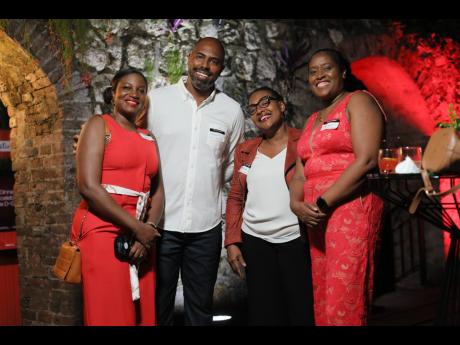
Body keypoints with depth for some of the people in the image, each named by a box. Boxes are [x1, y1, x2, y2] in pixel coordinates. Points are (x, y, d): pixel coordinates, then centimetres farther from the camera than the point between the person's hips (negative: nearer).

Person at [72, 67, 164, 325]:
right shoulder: (99, 125, 0)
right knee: (110, 316, -3)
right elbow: (88, 186, -12)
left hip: (142, 234, 6)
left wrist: (149, 228, -8)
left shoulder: (149, 139, 17)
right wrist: (136, 227, -12)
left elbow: (158, 190, 11)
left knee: (143, 315, 8)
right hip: (103, 232, -6)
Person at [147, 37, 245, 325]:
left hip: (206, 226, 2)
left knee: (200, 307, 14)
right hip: (160, 222, -1)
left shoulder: (232, 111, 3)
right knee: (158, 306, 10)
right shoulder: (156, 100, -2)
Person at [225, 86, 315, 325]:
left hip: (297, 241, -3)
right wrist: (232, 242, 5)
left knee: (303, 314, 3)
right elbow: (235, 198, 13)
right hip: (254, 242, 4)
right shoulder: (245, 151, 11)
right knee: (263, 315, 9)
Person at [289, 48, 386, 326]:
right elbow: (301, 173, 17)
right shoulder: (312, 120, 23)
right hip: (316, 216, 7)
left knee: (344, 304, -10)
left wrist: (323, 204, -15)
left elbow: (366, 160, -13)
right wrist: (297, 204, -4)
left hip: (351, 207, -7)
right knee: (322, 301, 9)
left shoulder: (358, 101, 1)